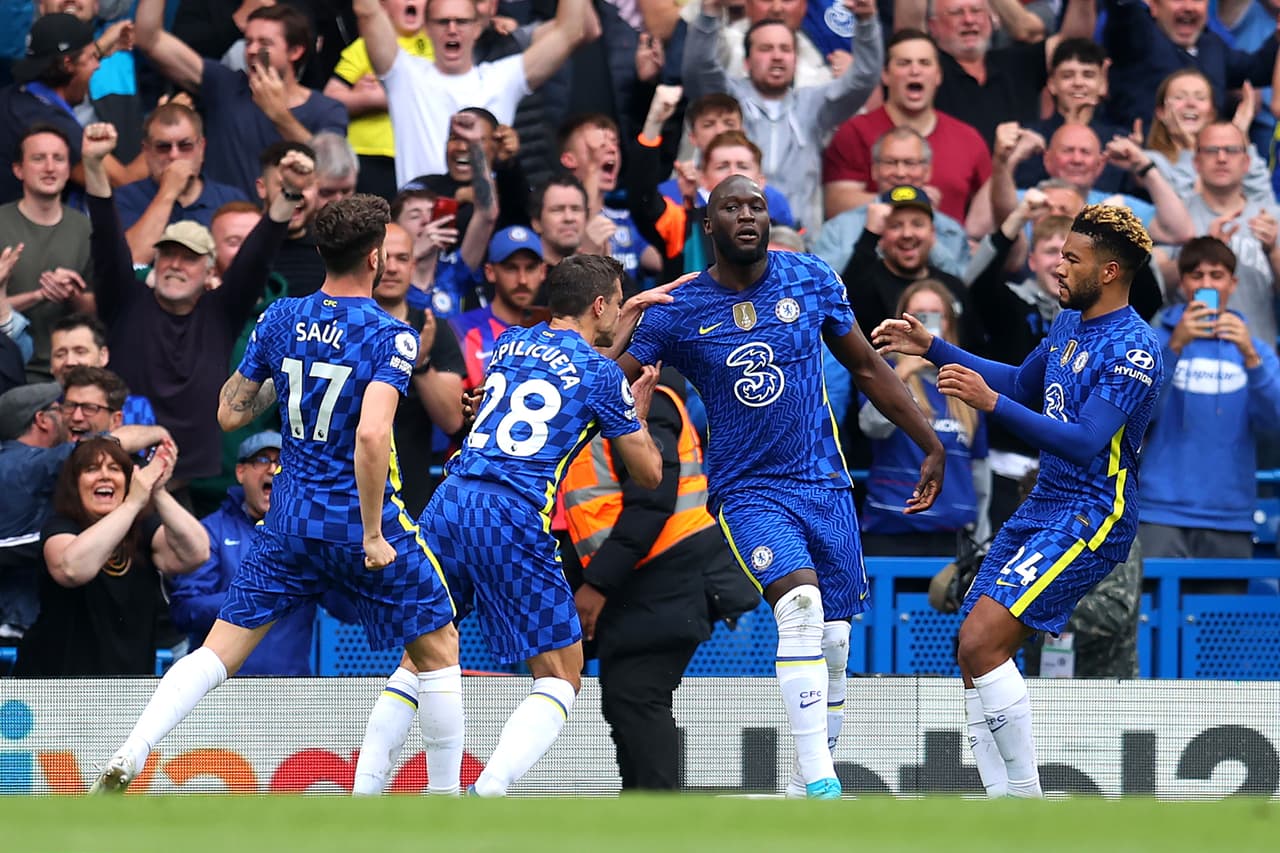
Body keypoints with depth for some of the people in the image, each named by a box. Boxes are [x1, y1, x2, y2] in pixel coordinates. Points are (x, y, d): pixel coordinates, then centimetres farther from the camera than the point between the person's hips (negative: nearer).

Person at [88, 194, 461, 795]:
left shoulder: (280, 320, 2)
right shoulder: (391, 336, -14)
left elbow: (230, 413, 8)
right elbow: (372, 434, -28)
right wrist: (373, 532, -22)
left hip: (290, 521, 4)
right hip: (361, 521, -4)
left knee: (220, 652, 6)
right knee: (438, 650, 15)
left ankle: (127, 760, -11)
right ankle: (446, 797, 18)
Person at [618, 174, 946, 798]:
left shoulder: (812, 280, 2)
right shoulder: (679, 311, -4)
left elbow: (867, 368, 13)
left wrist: (931, 444, 12)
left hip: (824, 482, 3)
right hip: (747, 489, -3)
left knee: (833, 640, 4)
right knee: (800, 603, -27)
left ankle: (817, 781, 22)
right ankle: (818, 782, -28)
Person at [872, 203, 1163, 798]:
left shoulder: (1133, 351, -16)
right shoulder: (1070, 324, 13)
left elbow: (1084, 442, -25)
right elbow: (1022, 385, 31)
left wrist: (991, 402, -30)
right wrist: (931, 347, 24)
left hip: (1089, 517, -10)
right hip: (1042, 506, 10)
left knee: (981, 641, -21)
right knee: (974, 654, 3)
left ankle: (1024, 793, -11)